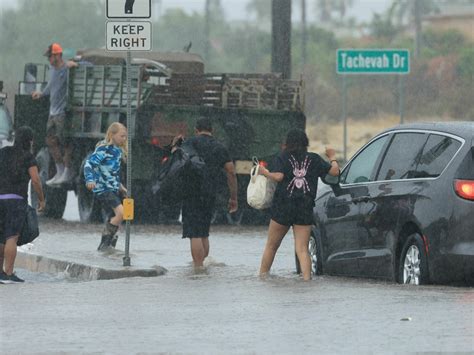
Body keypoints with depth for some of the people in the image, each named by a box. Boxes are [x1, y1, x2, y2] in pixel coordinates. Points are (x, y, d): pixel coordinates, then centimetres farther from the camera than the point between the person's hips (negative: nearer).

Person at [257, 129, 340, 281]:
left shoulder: (283, 158, 1)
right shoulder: (314, 159, 6)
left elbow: (278, 176, -16)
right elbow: (334, 171, 4)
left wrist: (265, 172, 2)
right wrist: (332, 158, 22)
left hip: (283, 206, -1)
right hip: (305, 210, 1)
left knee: (271, 246, 13)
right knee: (302, 249, -1)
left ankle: (262, 274, 16)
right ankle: (307, 277, -16)